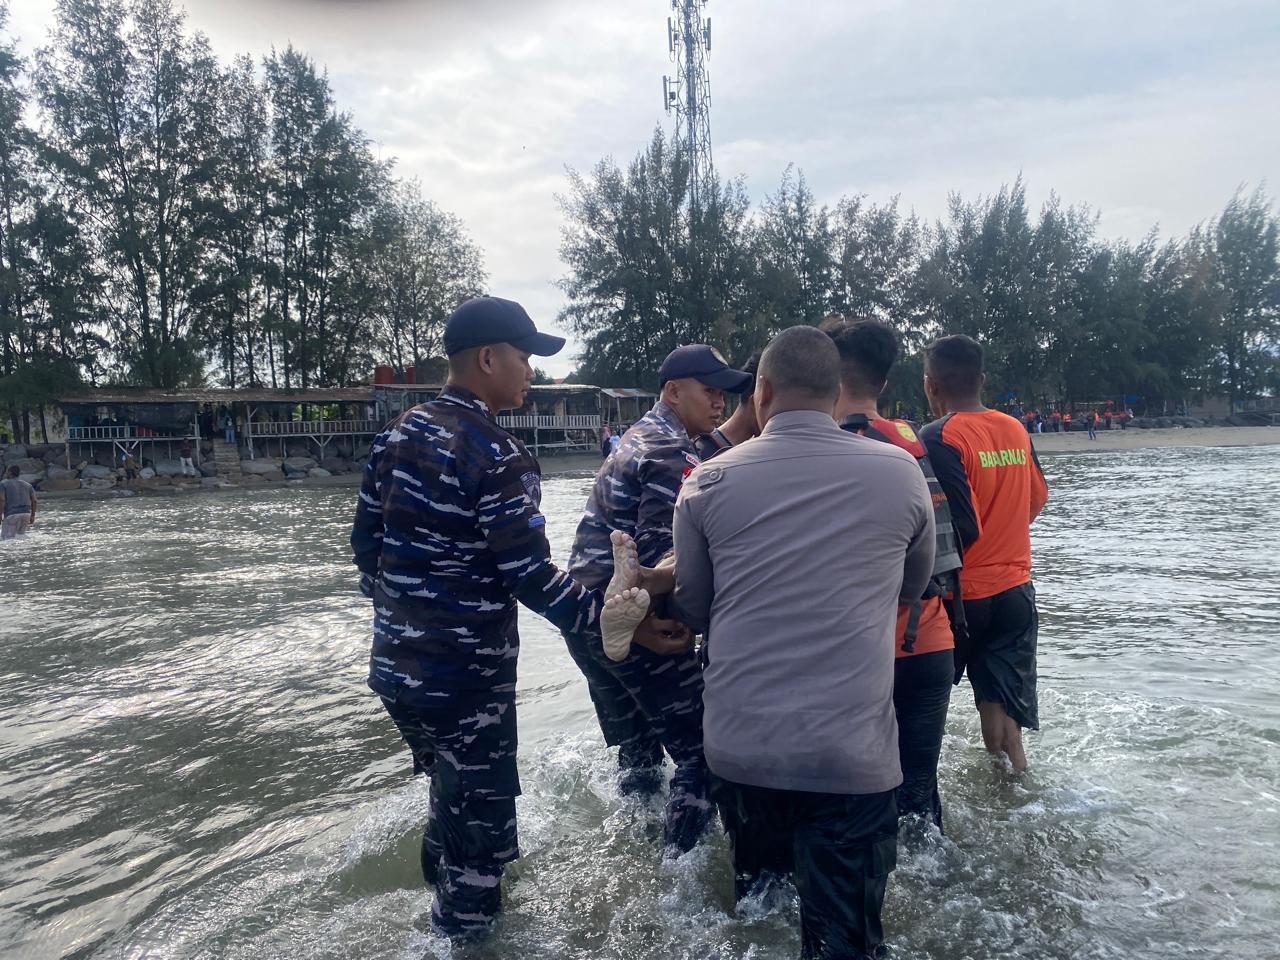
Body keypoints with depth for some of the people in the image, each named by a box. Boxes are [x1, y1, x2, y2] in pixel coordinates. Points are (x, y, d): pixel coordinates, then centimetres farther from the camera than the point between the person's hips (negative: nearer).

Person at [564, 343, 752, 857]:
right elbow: (658, 556, -23)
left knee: (637, 752, 23)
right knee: (700, 754, 3)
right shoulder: (674, 455, -15)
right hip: (636, 625, -10)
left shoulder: (637, 437, 16)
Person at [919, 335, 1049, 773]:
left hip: (961, 593, -5)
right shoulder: (1016, 430, 4)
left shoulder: (939, 439, -17)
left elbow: (961, 529, -22)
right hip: (1015, 589, 5)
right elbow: (1038, 499, 17)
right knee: (1005, 712, 11)